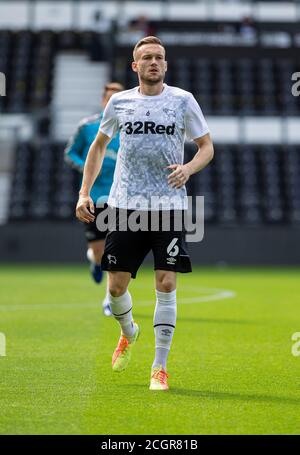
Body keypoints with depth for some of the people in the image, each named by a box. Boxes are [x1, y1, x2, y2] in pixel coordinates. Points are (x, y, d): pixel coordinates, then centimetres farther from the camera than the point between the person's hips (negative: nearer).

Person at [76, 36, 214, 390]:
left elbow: (207, 146, 8)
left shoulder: (183, 101, 2)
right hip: (125, 205, 2)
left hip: (169, 206, -2)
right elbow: (99, 146, 18)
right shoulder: (119, 102, 7)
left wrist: (188, 168, -14)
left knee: (166, 284, -8)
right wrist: (84, 193, 10)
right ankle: (128, 332, 36)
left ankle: (159, 367, 0)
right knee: (116, 286, 3)